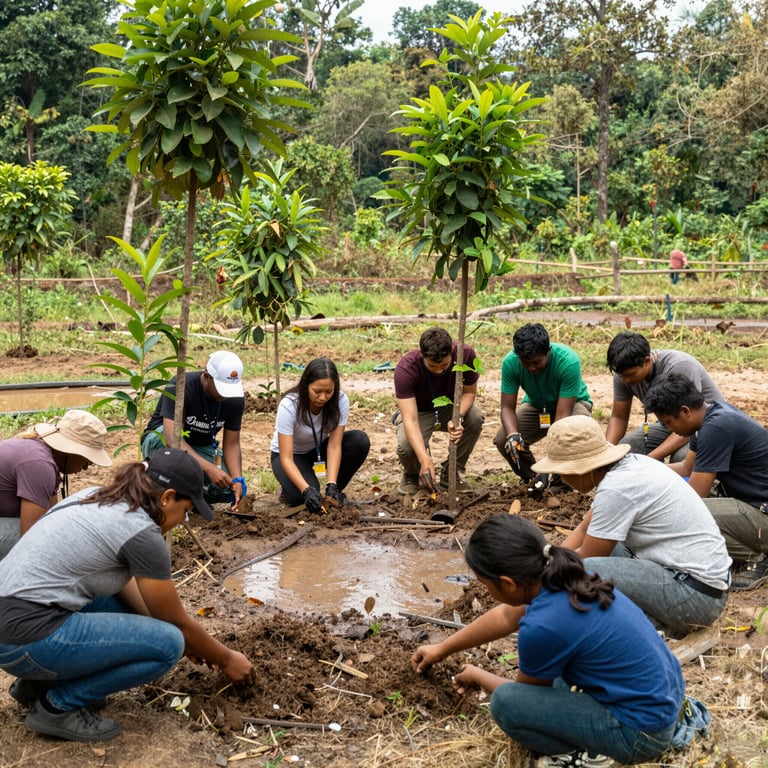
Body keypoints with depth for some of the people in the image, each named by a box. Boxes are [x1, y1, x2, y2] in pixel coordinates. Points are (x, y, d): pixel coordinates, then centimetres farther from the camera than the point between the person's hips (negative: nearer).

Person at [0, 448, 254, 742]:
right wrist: (227, 659, 16)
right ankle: (57, 704, 1)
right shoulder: (142, 532, -12)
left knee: (129, 600, 22)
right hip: (26, 636, -9)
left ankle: (41, 680, 19)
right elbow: (176, 621, 0)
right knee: (168, 644, -9)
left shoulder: (97, 497, 13)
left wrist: (189, 640, 26)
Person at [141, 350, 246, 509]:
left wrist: (237, 479, -28)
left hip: (201, 447, 4)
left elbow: (231, 443, -10)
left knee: (230, 488, -21)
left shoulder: (235, 398, -15)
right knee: (167, 439, -39)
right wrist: (209, 468, -48)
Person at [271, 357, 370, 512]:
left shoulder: (341, 401, -25)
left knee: (360, 440, -26)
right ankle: (289, 486, 2)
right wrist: (307, 490, -48)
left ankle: (335, 492, -6)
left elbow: (334, 446, -24)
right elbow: (286, 459, -34)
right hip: (292, 454, -4)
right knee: (301, 496, -35)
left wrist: (332, 486, -37)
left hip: (319, 449, 4)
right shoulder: (288, 406, -32)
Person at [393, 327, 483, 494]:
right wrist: (425, 460, -50)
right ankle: (411, 477, 5)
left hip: (449, 408, 3)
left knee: (475, 417, -30)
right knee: (407, 447, -34)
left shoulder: (466, 355, -27)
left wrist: (458, 418, -34)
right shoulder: (406, 369, -34)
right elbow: (410, 420, -38)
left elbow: (469, 392, -11)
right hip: (418, 411, -3)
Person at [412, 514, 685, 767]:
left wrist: (478, 676, 17)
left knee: (504, 703, -15)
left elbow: (523, 696, -3)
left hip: (642, 732, -8)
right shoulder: (563, 577, -4)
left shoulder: (542, 626, -26)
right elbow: (506, 617, 17)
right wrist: (442, 649, 28)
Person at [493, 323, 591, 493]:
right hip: (536, 406, 3)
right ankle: (531, 478, 5)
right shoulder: (510, 362, -26)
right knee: (502, 439, -24)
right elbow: (507, 407, -20)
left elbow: (563, 414, -37)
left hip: (573, 403, -2)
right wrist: (512, 434, -43)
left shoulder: (568, 361, -36)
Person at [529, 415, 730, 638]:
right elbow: (584, 530, 16)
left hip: (697, 595, -10)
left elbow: (585, 558, -10)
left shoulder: (616, 489, -20)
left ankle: (657, 627, -5)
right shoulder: (628, 465, 7)